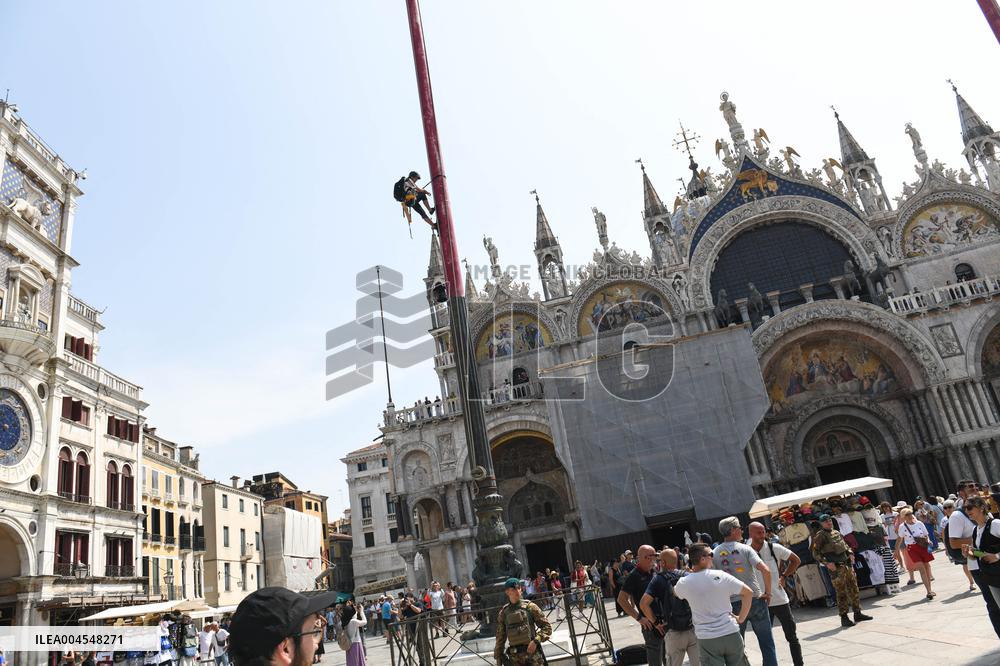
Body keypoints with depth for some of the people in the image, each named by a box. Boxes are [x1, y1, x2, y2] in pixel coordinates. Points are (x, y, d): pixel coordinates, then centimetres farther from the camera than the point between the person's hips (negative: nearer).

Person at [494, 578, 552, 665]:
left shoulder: (530, 606, 1)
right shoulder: (503, 613, 8)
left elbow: (547, 627, 1)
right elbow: (500, 638, 14)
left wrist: (536, 641, -12)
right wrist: (498, 658, 11)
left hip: (532, 652, -2)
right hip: (515, 658, 2)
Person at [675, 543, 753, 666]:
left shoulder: (684, 583, -4)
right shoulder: (720, 576, -8)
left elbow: (674, 592, 20)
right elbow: (748, 592, -4)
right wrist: (741, 618, 4)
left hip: (706, 639, 0)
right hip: (731, 633, 0)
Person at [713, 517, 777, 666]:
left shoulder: (715, 553, 1)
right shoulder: (744, 548, -7)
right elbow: (765, 570, -17)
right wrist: (768, 592, -6)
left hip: (733, 603, 2)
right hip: (755, 599, -2)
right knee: (767, 643, 11)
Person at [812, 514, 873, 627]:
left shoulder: (836, 533, 14)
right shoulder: (820, 536, -8)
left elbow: (845, 545, 28)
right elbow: (815, 553, -11)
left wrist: (850, 553, 10)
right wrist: (827, 563, -19)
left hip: (848, 564, 7)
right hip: (836, 568, -7)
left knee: (854, 589, 12)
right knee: (841, 593, -5)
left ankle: (858, 613, 24)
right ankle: (844, 618, 2)